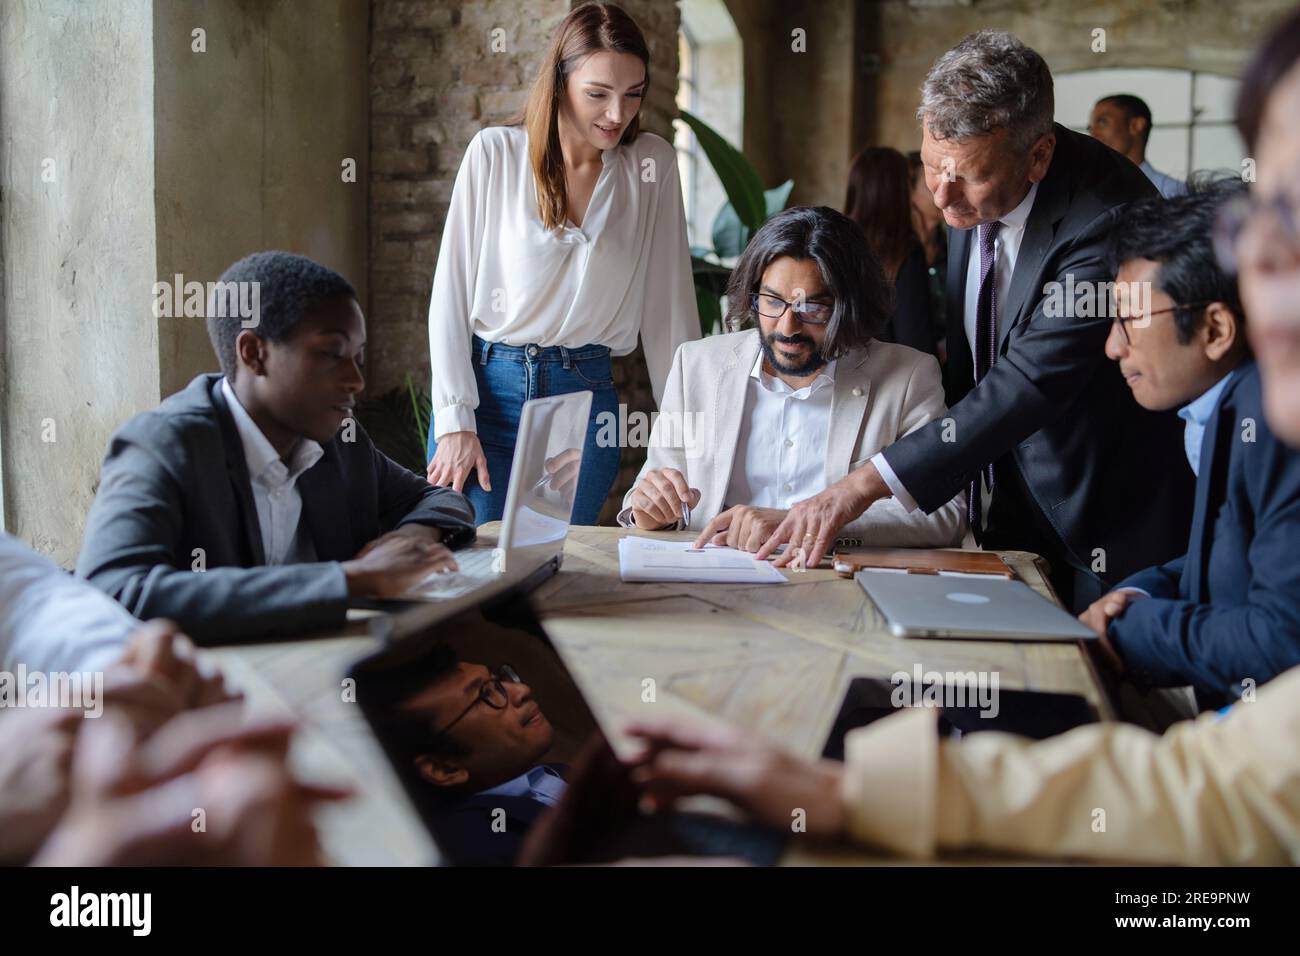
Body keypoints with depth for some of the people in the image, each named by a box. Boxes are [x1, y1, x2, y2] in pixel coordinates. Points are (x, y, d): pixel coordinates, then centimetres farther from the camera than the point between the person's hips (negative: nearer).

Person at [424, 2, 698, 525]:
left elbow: (670, 303, 4)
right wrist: (455, 421, -7)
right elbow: (451, 292, -1)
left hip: (586, 397, 1)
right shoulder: (495, 153, -2)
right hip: (488, 386, -1)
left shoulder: (652, 166, 2)